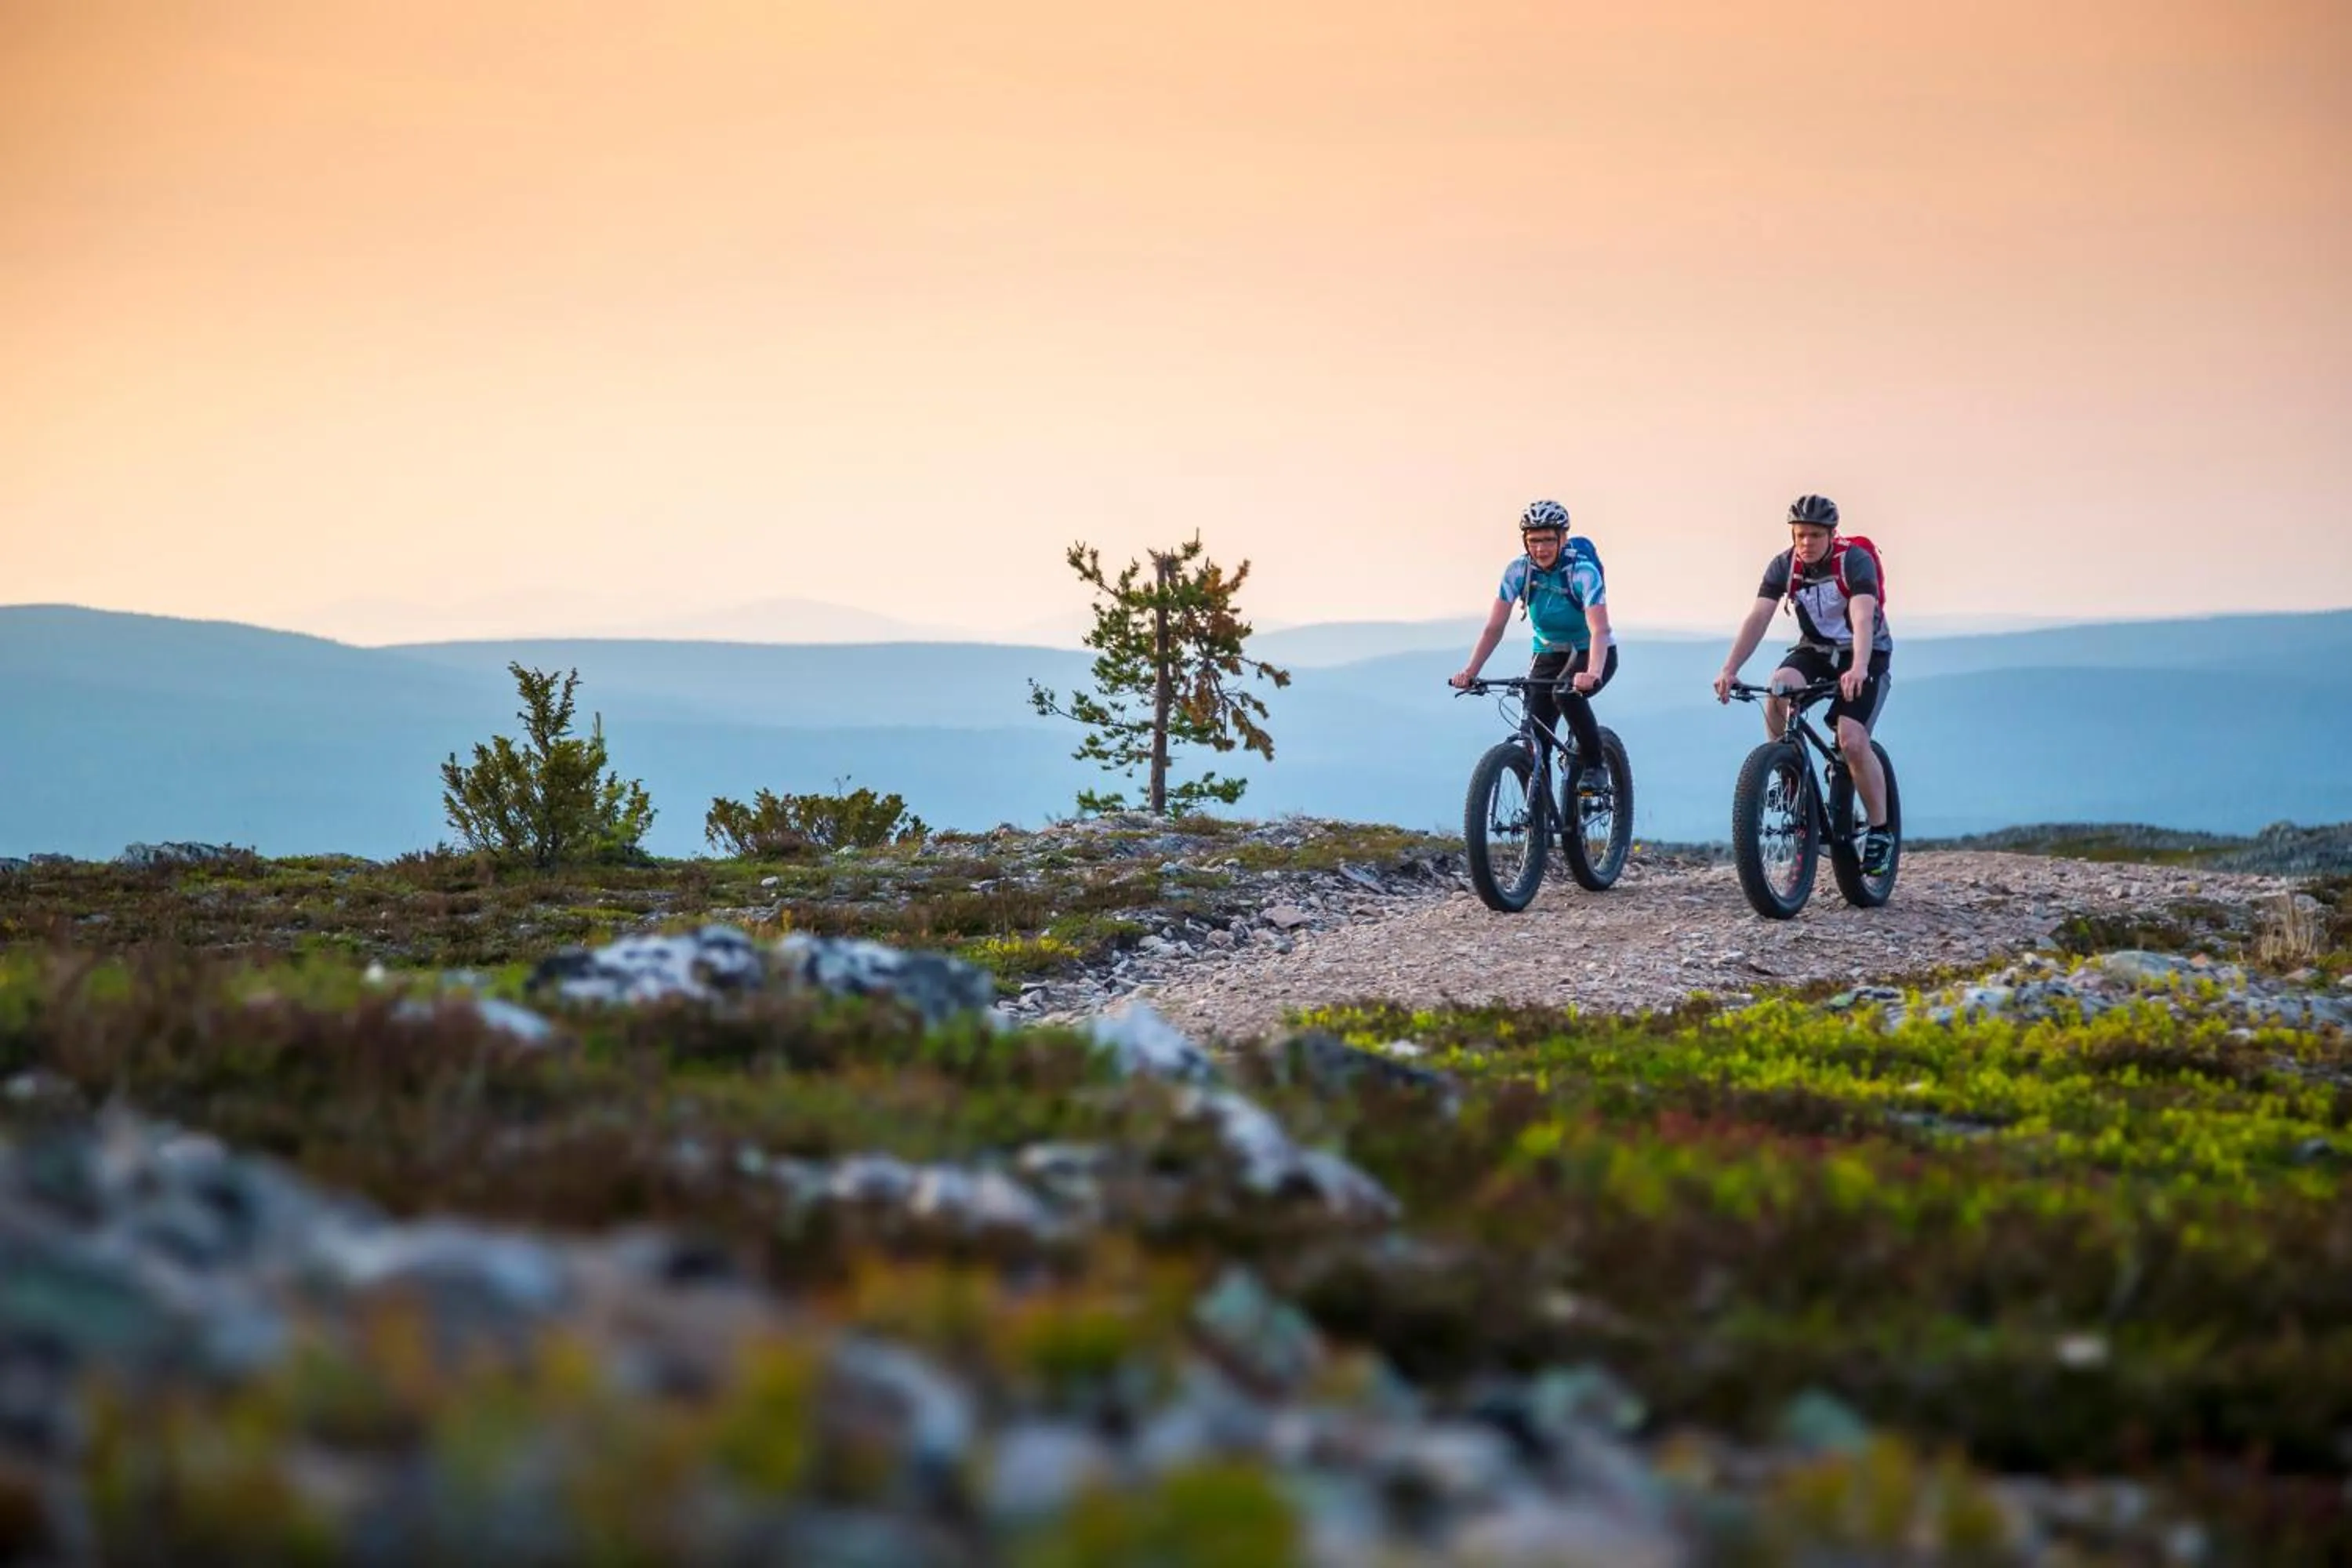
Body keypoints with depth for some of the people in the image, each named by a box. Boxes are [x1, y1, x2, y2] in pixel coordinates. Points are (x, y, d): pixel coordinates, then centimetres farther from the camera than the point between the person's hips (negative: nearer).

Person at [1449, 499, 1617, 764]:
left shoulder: (1583, 572, -24)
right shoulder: (1518, 571, -13)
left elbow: (1599, 630, -36)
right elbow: (1494, 627, -15)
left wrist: (1592, 674, -54)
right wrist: (1470, 671, -30)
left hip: (1590, 654, -4)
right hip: (1548, 656, 4)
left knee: (1566, 692, -34)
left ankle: (1593, 763, -15)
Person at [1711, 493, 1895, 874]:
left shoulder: (1855, 562, -24)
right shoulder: (1783, 566, -13)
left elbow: (1863, 618, -38)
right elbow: (1758, 618, -23)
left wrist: (1858, 669, -56)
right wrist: (1730, 669, -37)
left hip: (1867, 654, -4)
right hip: (1815, 649, 4)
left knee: (1852, 741, -22)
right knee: (1778, 690, -30)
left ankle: (1880, 831, -5)